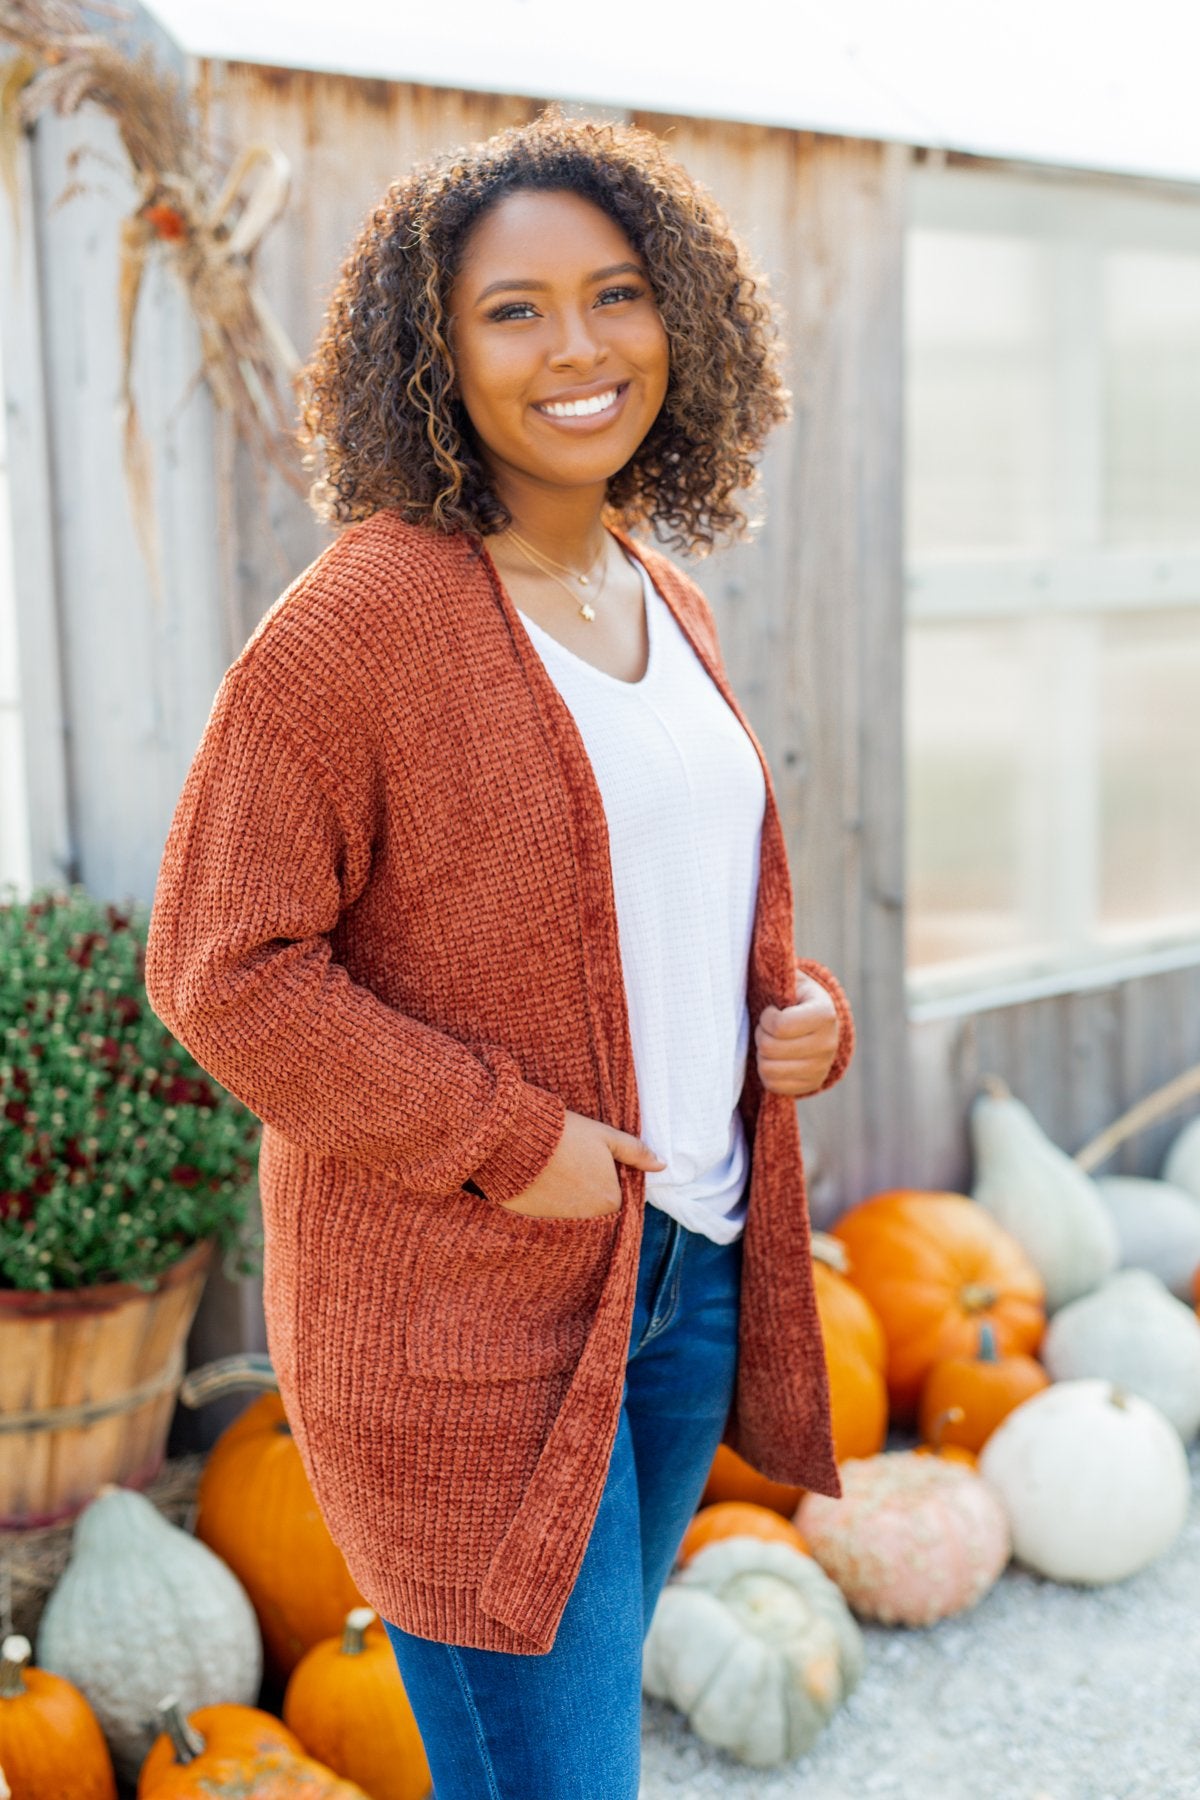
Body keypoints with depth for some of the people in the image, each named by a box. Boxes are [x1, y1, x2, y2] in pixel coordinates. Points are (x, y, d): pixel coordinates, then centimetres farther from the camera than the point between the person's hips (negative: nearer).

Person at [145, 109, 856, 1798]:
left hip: (684, 1276, 7)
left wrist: (806, 1008, 1)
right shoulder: (357, 617, -16)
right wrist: (503, 1143, -19)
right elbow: (222, 969, -16)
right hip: (459, 1314, -7)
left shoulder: (663, 598, 8)